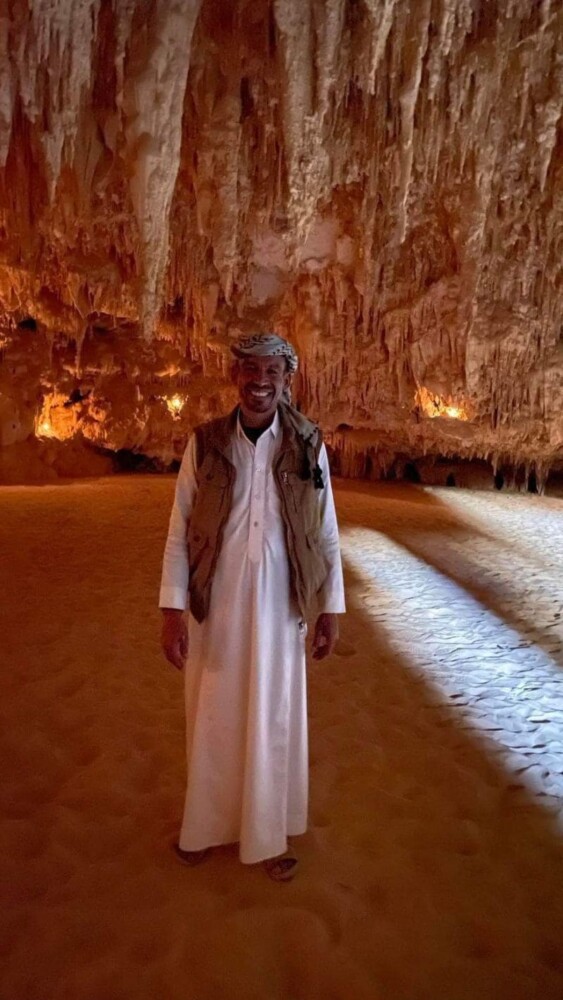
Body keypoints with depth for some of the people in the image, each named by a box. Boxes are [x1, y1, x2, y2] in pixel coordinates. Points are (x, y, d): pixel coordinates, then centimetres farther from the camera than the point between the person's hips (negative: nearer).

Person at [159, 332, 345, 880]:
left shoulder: (309, 445, -4)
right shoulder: (204, 443, -5)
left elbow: (325, 533, 0)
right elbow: (179, 531, -3)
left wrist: (330, 609, 1)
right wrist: (172, 609, -7)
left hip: (278, 606, 0)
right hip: (215, 605, 0)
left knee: (274, 721, 13)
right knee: (212, 718, 15)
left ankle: (268, 835, 36)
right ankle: (206, 823, 40)